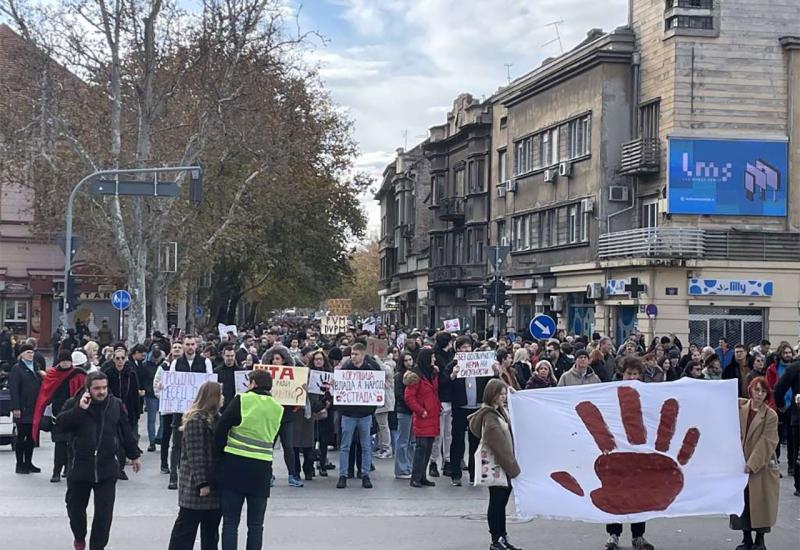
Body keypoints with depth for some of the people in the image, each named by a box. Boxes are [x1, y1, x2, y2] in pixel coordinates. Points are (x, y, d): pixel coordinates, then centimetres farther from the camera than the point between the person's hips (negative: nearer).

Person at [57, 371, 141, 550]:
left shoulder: (116, 405, 1)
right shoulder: (74, 403, -4)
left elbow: (126, 432, 12)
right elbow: (60, 424, -18)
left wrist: (134, 455, 18)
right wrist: (79, 409, -26)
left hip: (107, 468, 0)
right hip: (80, 467, 0)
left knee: (104, 512, -4)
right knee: (75, 507, 15)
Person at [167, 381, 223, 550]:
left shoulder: (215, 418, 11)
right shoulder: (196, 420, -16)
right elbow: (195, 455, -19)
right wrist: (202, 483, -21)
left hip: (214, 482, 9)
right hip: (196, 485, -9)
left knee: (211, 527, 14)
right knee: (186, 526, -1)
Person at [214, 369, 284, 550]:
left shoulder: (242, 400, -4)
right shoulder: (277, 408, 8)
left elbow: (220, 429, -6)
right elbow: (272, 439, 11)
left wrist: (222, 453, 7)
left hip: (235, 464, -3)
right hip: (262, 469, 3)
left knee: (230, 522, 4)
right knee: (256, 524, 11)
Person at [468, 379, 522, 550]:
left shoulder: (499, 411, 11)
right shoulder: (489, 416, -16)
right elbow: (498, 444, -20)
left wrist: (511, 464, 9)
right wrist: (512, 466, -18)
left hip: (504, 465, 9)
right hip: (495, 465, -9)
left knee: (501, 502, 13)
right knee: (496, 502, -1)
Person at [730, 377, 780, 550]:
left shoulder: (770, 415, -9)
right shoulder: (740, 408, 1)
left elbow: (766, 443, -13)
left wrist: (752, 464, -18)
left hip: (761, 465, -3)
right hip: (740, 463, 3)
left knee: (760, 502, 0)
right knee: (742, 501, 6)